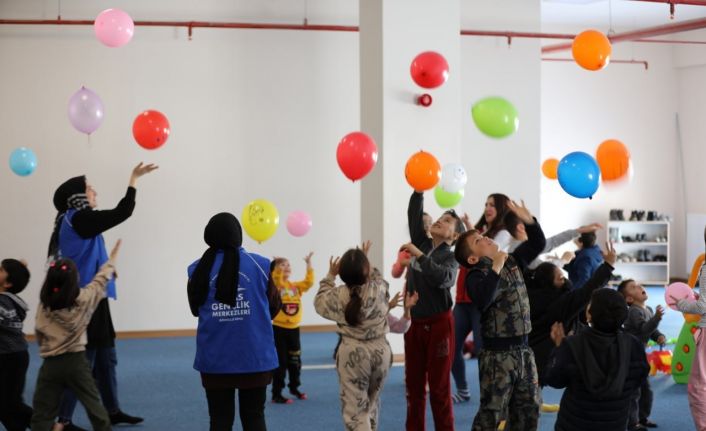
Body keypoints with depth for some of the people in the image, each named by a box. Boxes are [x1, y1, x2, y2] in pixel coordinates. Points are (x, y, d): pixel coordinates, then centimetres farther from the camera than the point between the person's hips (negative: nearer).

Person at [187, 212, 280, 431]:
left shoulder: (199, 269, -4)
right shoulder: (258, 265, -6)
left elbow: (195, 309, 8)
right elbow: (274, 306, 3)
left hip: (215, 359, 1)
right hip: (254, 357, 0)